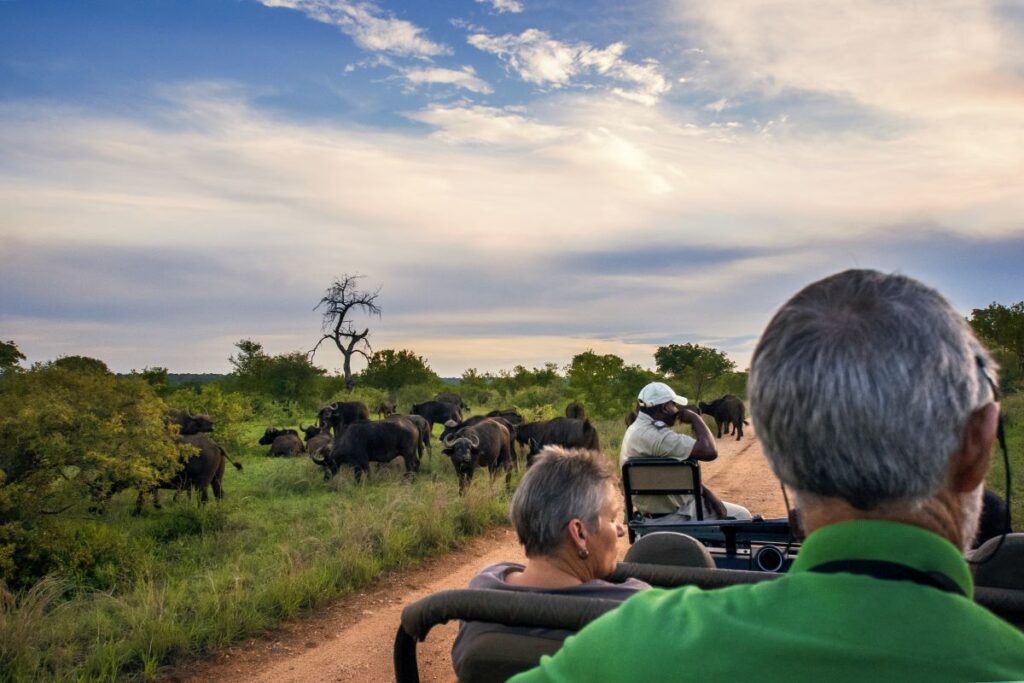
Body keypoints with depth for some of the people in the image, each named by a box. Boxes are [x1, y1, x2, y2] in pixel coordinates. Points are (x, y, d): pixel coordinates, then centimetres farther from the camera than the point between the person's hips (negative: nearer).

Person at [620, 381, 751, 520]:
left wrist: (705, 491, 3)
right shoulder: (654, 435, -29)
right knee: (741, 516, 6)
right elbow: (709, 452, -30)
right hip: (670, 512, -10)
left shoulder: (639, 429, 5)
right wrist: (695, 418, -15)